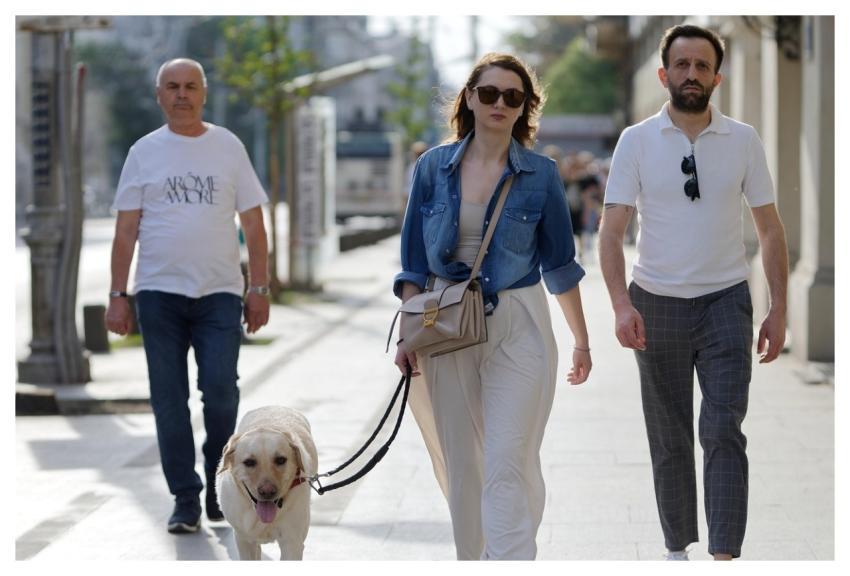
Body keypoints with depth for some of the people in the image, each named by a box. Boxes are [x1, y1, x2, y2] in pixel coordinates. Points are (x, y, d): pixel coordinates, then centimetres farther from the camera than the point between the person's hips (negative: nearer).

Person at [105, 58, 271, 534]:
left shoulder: (229, 147, 6)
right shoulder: (145, 152, 6)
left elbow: (253, 223, 7)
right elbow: (126, 229, 5)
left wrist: (260, 288, 1)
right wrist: (118, 296, -1)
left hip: (219, 293, -1)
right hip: (160, 293, 1)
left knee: (221, 392, -9)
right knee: (169, 401, 2)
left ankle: (220, 485, 12)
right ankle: (186, 500, 10)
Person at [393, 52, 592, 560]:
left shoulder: (541, 174, -1)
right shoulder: (434, 167, 3)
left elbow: (560, 264, 7)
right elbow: (414, 261, 7)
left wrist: (582, 341, 10)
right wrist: (407, 334, 0)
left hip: (518, 328, -2)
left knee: (508, 467, -11)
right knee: (461, 468, 9)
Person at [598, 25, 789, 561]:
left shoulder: (744, 140, 0)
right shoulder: (636, 141, -2)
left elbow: (771, 228, 4)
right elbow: (612, 230, -6)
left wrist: (778, 310, -2)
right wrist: (621, 305, -19)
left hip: (726, 302, 0)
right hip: (657, 305, 1)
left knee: (723, 431, -11)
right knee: (669, 439, 8)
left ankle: (725, 557, -15)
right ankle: (677, 548, 21)